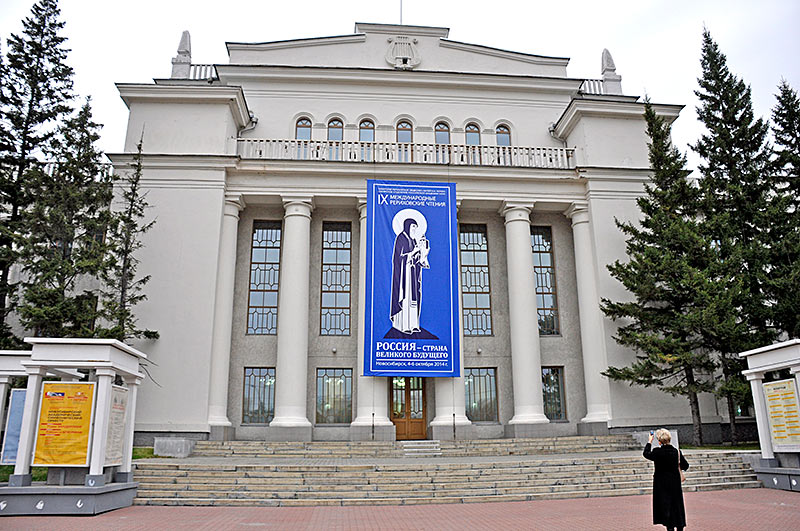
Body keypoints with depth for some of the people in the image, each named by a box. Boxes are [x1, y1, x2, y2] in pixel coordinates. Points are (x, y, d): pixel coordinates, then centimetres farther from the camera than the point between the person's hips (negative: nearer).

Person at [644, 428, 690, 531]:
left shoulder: (657, 452, -17)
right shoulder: (677, 451, -7)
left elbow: (646, 454, 2)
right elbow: (685, 465, 3)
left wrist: (649, 442, 11)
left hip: (662, 485, -4)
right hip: (675, 485, 4)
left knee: (665, 507, 4)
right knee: (677, 505, 14)